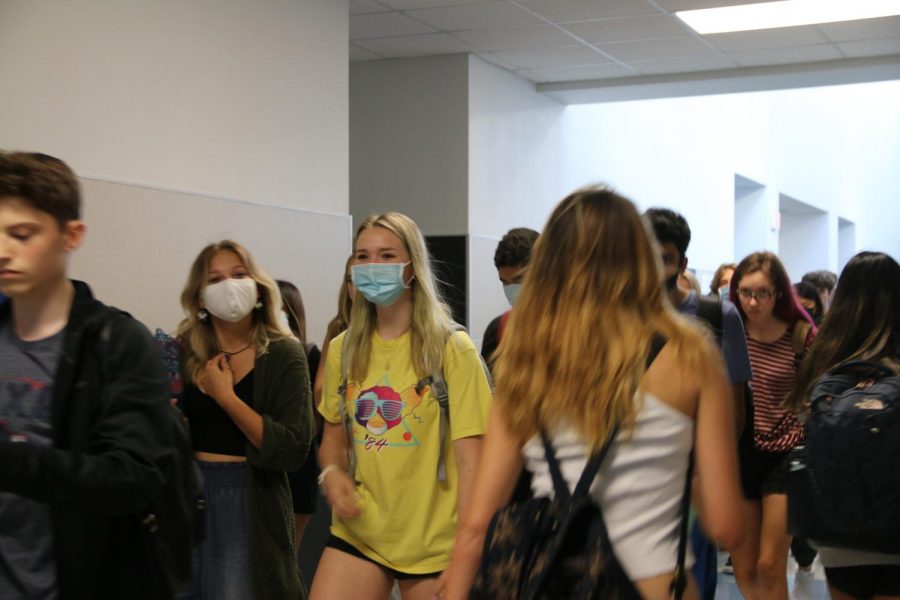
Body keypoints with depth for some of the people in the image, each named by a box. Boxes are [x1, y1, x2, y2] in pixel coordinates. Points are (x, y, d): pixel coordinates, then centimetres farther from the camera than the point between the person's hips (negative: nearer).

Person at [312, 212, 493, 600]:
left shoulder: (451, 349, -7)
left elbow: (469, 457, -10)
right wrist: (332, 473, -5)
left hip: (434, 544, -3)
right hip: (357, 534, 3)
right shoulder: (342, 350, 6)